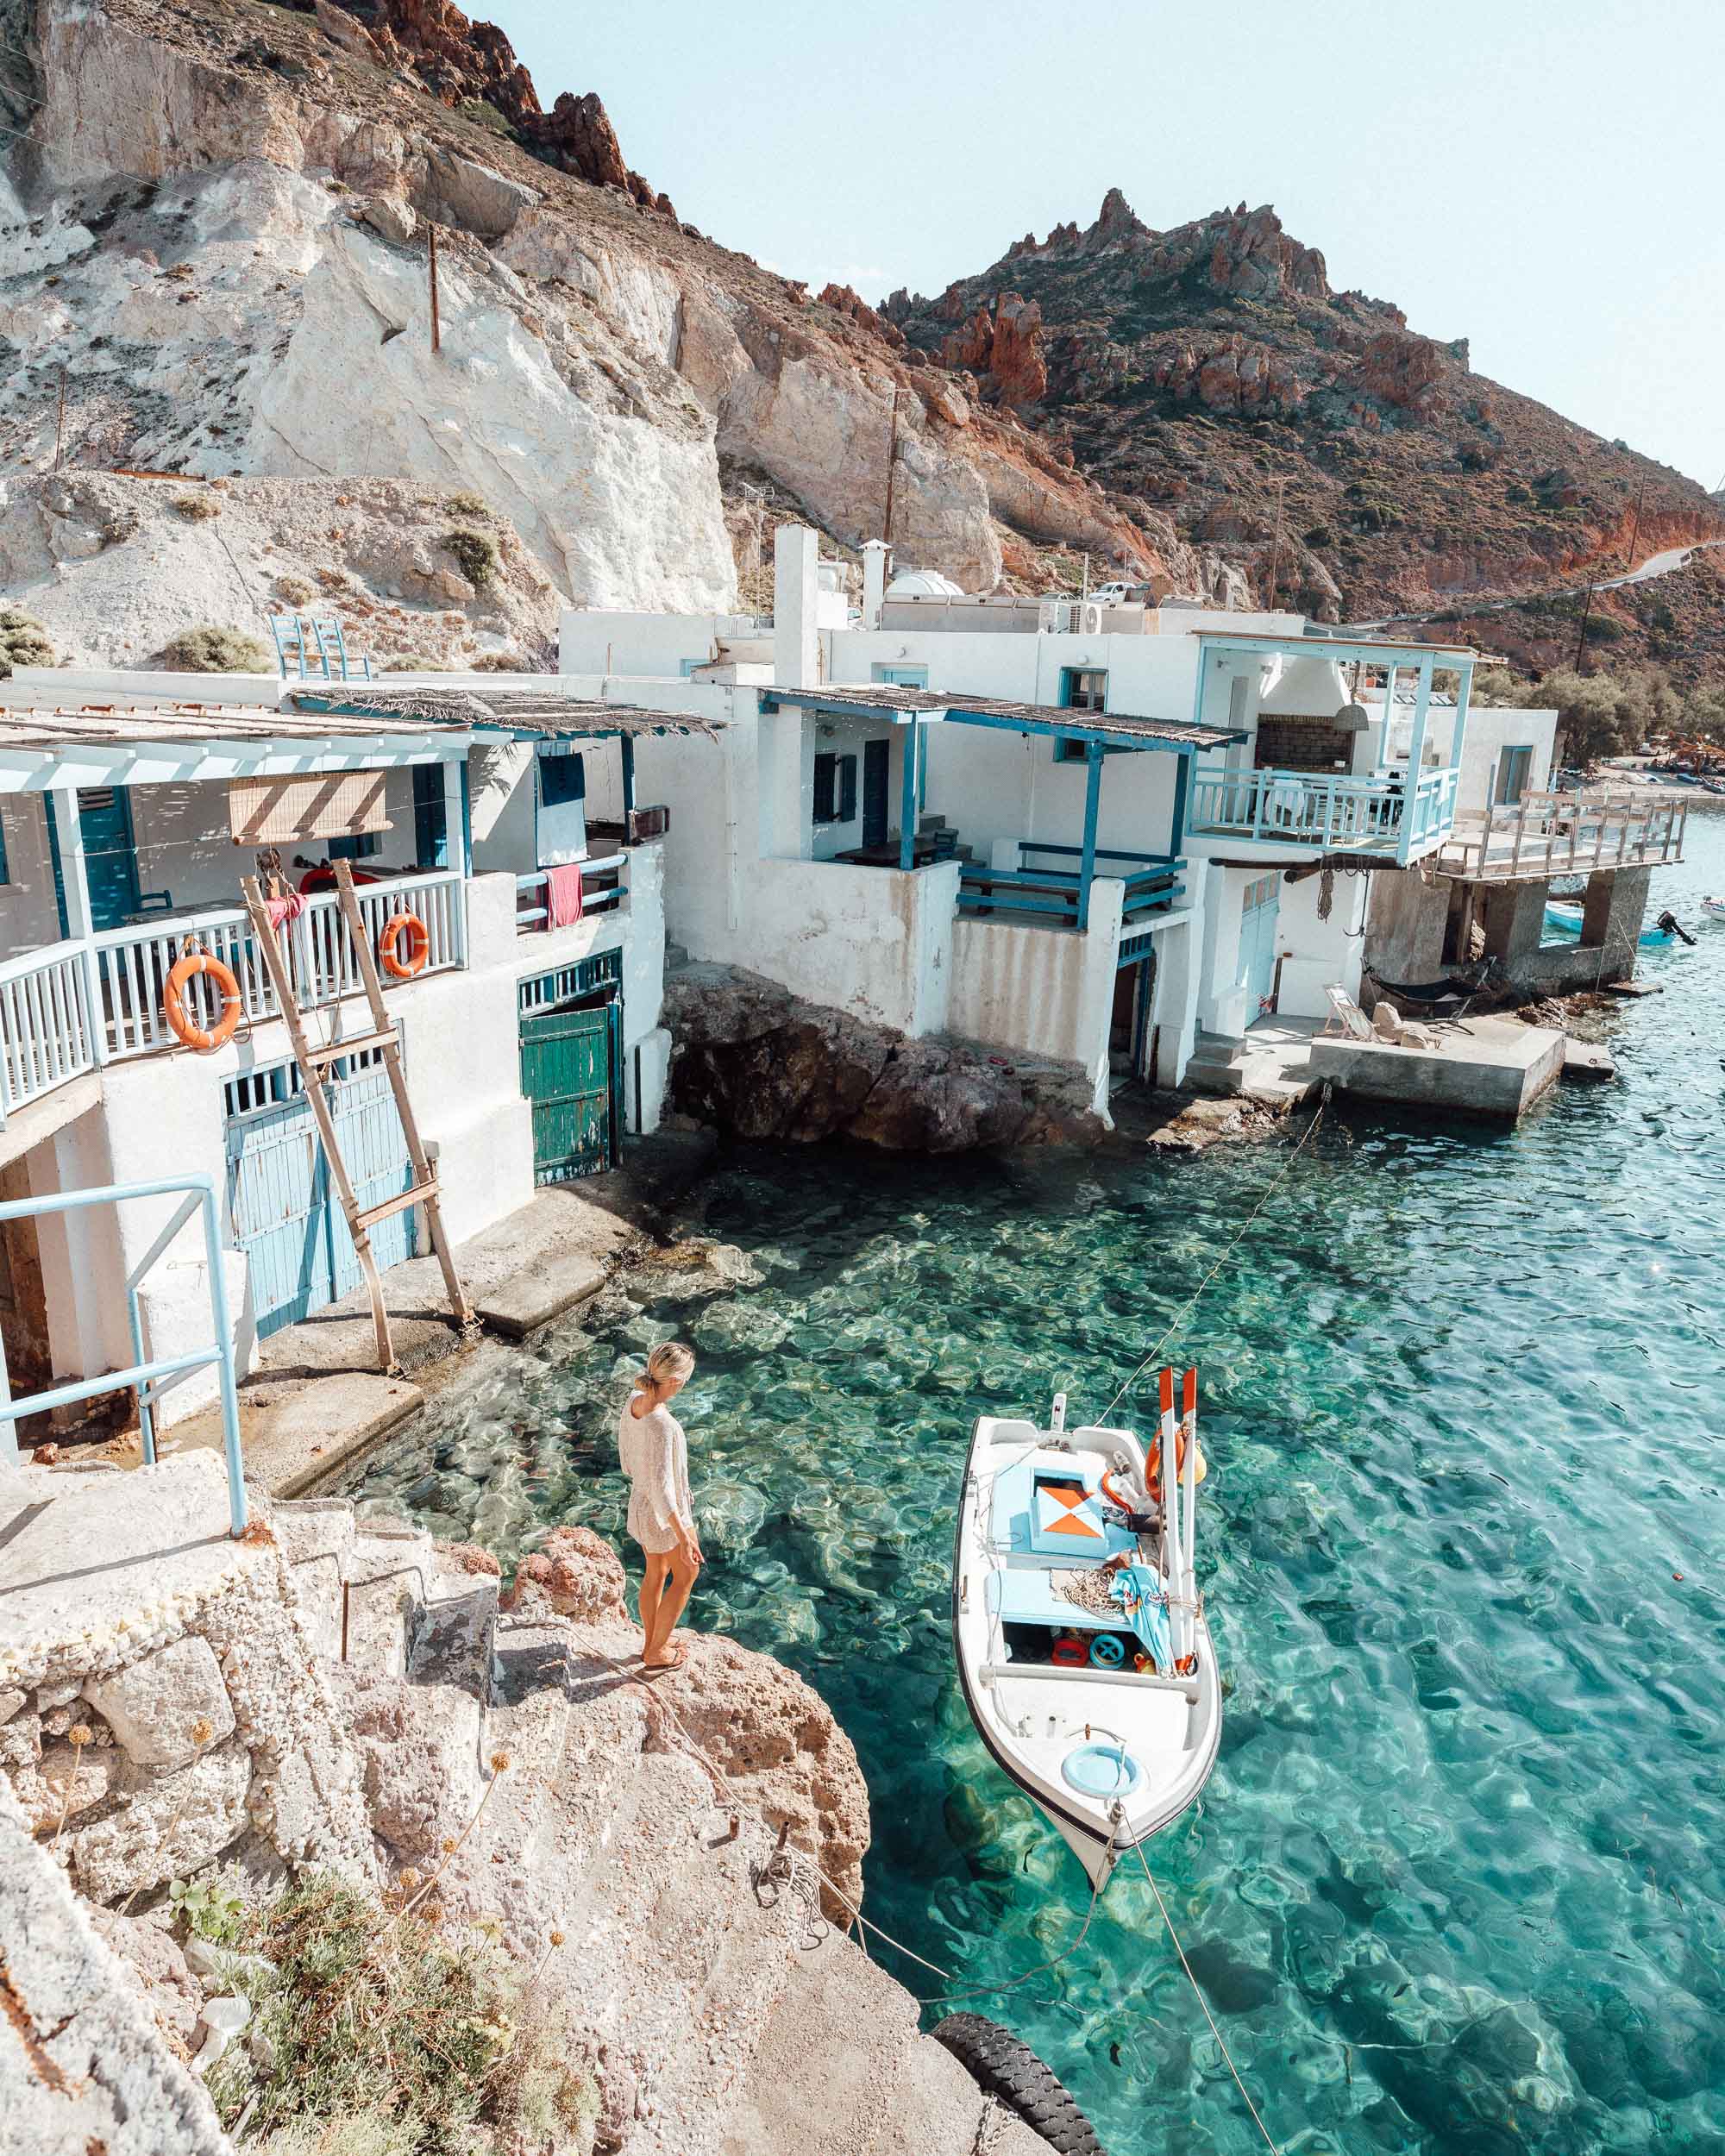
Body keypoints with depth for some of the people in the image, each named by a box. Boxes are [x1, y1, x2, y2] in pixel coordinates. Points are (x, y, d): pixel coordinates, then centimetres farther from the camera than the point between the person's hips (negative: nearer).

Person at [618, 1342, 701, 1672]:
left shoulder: (633, 1402, -11)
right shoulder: (662, 1425, -36)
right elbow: (660, 1487, -32)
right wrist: (685, 1538, -26)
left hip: (639, 1504, 7)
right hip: (664, 1513, -7)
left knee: (655, 1574, 28)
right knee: (685, 1575, 20)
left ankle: (651, 1644, 46)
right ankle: (657, 1653, 32)